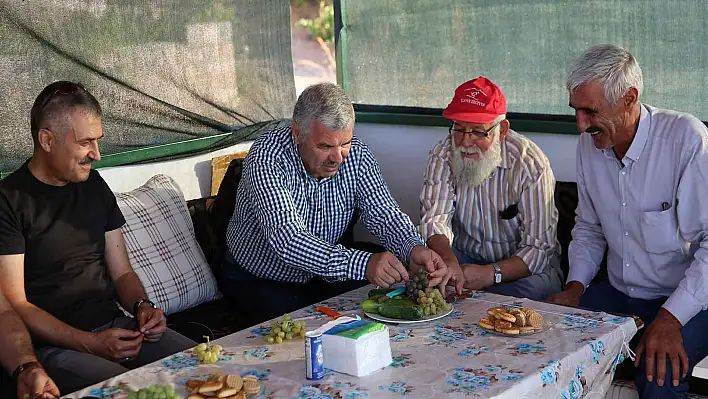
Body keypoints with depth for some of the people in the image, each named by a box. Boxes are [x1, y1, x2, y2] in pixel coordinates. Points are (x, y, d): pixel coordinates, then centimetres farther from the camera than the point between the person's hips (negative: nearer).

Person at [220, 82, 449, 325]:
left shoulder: (355, 153, -11)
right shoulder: (267, 158, -28)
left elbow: (384, 215, -11)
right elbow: (288, 240, -38)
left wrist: (413, 248, -35)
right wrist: (364, 264, -50)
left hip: (321, 276, 5)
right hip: (257, 280, -5)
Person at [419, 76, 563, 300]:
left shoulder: (530, 164, -17)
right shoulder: (443, 155, -7)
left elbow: (538, 248, -19)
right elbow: (434, 219, -19)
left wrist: (490, 274, -34)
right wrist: (448, 261, -41)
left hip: (519, 267, -1)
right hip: (465, 257, 2)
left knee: (533, 288, -34)